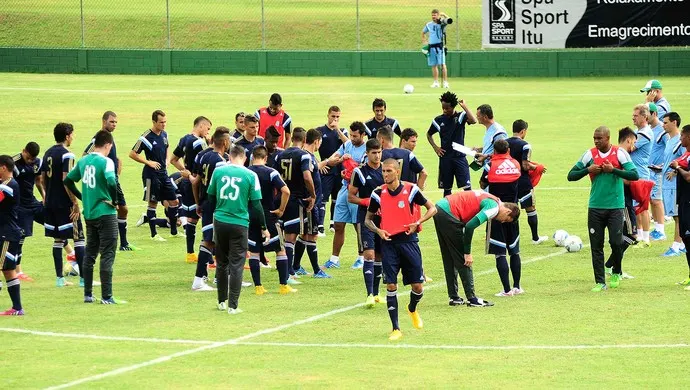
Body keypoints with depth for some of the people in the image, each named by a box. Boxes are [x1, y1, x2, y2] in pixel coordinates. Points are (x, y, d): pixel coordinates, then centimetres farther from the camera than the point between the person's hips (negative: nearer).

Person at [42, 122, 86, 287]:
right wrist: (75, 203, -17)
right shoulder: (66, 155, -14)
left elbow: (43, 178, 14)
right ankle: (84, 278, -4)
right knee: (79, 238, -2)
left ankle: (59, 278, 10)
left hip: (50, 204, 8)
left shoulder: (48, 153, 11)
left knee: (58, 240, 11)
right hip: (65, 204, -8)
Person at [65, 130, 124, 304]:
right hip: (106, 213, -7)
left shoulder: (83, 161, 7)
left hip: (89, 214, 7)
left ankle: (88, 294, 18)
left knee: (90, 254, 15)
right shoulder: (106, 161, -14)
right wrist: (114, 201, -12)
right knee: (107, 255, -2)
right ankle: (106, 297, -4)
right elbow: (111, 183, -28)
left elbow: (68, 181, 14)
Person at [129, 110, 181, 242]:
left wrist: (167, 160, 7)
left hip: (163, 173, 7)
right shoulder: (146, 137, -15)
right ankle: (154, 234, 9)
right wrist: (149, 162, -15)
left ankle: (174, 231, 22)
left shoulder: (164, 134, 6)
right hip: (151, 175, -7)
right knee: (153, 203, 0)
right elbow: (132, 154, -13)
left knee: (174, 201, 8)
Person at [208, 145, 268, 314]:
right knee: (236, 265, 1)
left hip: (220, 222, 3)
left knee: (222, 263, 17)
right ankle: (233, 306, -1)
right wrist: (264, 228, 7)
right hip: (239, 223, -3)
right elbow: (256, 204, -3)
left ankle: (222, 302, 24)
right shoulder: (250, 175, -6)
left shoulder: (218, 171, 1)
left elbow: (211, 197, 11)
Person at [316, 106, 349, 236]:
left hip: (340, 169, 4)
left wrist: (337, 129, -14)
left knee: (337, 198, 12)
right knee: (323, 199, -9)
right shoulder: (320, 131, 1)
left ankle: (334, 224, 24)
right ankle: (320, 227, -12)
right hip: (326, 170, -4)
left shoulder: (342, 131, 10)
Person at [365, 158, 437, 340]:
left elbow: (432, 208, 5)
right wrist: (378, 231, -8)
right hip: (388, 242, 1)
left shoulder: (410, 190, -4)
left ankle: (412, 309, 35)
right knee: (391, 286, -6)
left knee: (417, 286, 1)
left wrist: (417, 223, -11)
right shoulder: (378, 194, 1)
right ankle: (396, 328, 1)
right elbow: (368, 219, 12)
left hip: (408, 241, -1)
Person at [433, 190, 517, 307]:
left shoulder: (489, 200, 18)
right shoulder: (494, 207, -11)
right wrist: (467, 253, -13)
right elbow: (470, 226, -20)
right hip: (448, 214, -10)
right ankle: (472, 298, 1)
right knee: (463, 260, -2)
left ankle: (453, 297, 21)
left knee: (449, 259, 16)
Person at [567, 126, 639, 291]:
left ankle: (616, 273, 19)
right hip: (595, 207, 2)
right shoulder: (590, 154, 3)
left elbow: (634, 175, -11)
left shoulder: (620, 153, -3)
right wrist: (588, 169, -10)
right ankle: (600, 282, 7)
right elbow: (571, 176, 6)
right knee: (596, 245, 0)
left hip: (615, 206, -2)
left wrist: (613, 169, -16)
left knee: (616, 242, -8)